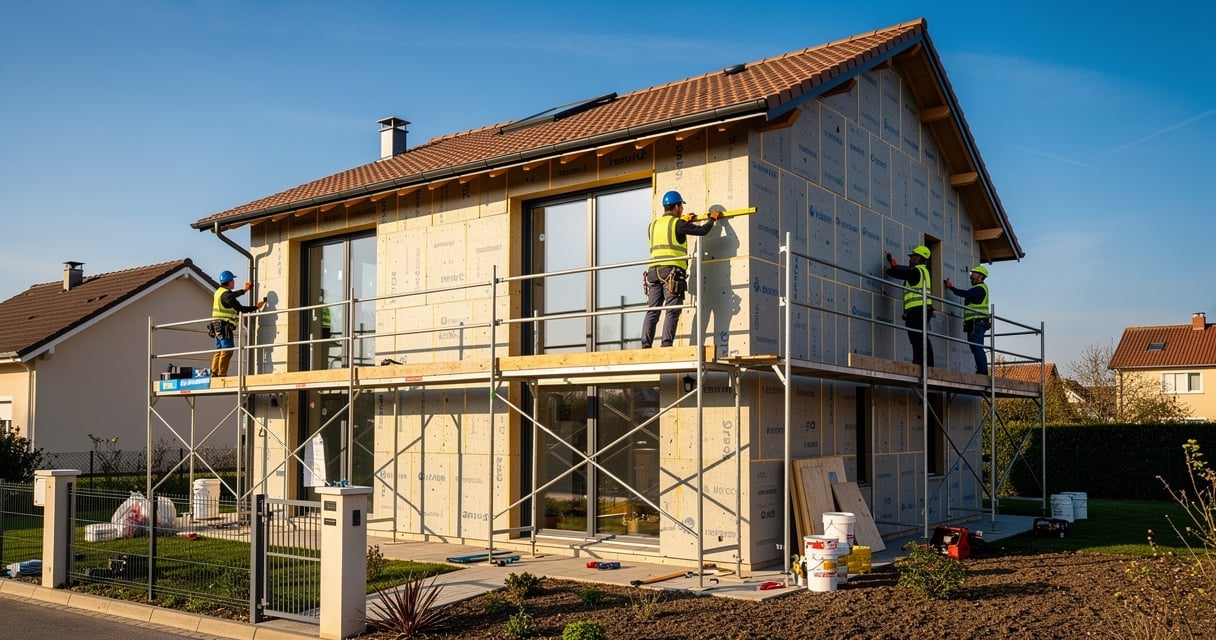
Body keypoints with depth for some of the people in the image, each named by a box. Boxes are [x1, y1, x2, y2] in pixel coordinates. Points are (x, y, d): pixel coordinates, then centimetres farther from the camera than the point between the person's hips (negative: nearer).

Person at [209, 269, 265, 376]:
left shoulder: (219, 291, 13)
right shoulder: (226, 294, -16)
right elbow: (240, 308, -18)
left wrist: (244, 290, 43)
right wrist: (256, 307, -11)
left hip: (218, 326, 10)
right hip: (224, 326, -10)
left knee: (219, 350, 13)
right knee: (227, 350, -9)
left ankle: (214, 373, 13)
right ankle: (222, 374, -11)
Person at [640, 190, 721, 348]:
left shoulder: (653, 225, 19)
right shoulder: (678, 224, -1)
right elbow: (702, 230, 0)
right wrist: (712, 219, 19)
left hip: (654, 271, 6)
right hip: (672, 271, -6)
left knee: (652, 311, 4)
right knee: (672, 311, -7)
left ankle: (646, 345, -1)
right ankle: (666, 344, -16)